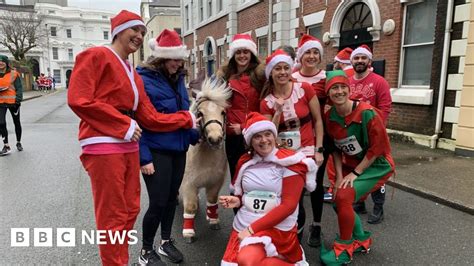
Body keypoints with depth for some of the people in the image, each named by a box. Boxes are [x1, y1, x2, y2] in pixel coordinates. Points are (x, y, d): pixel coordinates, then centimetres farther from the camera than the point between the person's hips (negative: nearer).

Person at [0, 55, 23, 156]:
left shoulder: (13, 73, -5)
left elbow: (19, 88, -6)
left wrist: (18, 100, -14)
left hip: (13, 102, -2)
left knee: (17, 123, 11)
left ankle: (18, 143, 28)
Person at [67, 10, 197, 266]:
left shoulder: (133, 75, 19)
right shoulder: (96, 56, -3)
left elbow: (151, 118, 15)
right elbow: (78, 99, -15)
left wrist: (189, 119, 15)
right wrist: (124, 125, -14)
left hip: (128, 147, 8)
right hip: (103, 146, -8)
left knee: (130, 210, 15)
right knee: (112, 217, -1)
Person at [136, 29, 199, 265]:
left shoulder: (177, 78, 8)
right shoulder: (144, 80, -14)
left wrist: (194, 136, 15)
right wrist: (144, 157, -19)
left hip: (178, 149, 7)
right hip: (156, 152, -7)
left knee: (171, 197, 16)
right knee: (158, 202, -2)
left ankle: (166, 241, 36)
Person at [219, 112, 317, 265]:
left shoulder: (289, 162, -8)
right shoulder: (244, 162, 8)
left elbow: (289, 205, -14)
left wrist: (253, 228, -17)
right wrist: (236, 201, -3)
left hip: (276, 228, -5)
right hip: (242, 226, 6)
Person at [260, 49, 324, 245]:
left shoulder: (305, 89, -6)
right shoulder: (266, 102, -1)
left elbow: (318, 120, 0)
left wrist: (318, 150, -3)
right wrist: (278, 112, -18)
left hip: (305, 152, -2)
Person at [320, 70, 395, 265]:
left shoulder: (367, 113, -25)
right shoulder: (329, 117, -7)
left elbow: (378, 147, -20)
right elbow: (335, 149, 3)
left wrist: (355, 173, -18)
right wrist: (339, 176, -6)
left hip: (377, 166, -7)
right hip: (351, 165, 7)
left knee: (343, 197, -22)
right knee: (339, 201, 5)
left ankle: (344, 248, -1)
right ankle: (362, 240, 31)